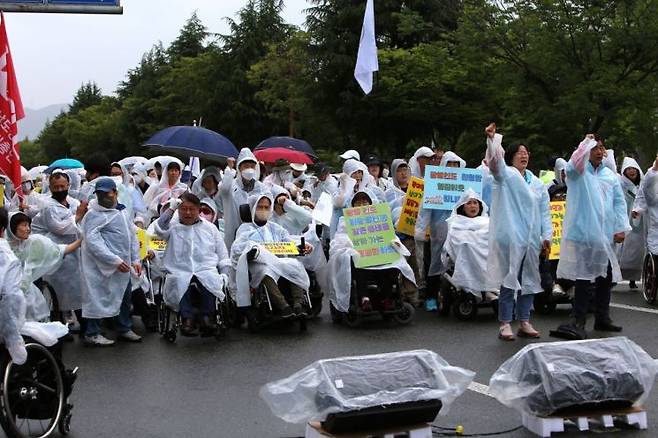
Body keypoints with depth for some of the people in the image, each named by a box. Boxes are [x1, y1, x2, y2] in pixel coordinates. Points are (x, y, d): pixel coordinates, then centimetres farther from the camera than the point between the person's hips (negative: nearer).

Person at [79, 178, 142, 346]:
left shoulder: (122, 212, 13)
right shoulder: (94, 215, -11)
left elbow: (132, 236, 19)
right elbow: (93, 241, -20)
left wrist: (135, 259, 7)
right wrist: (115, 261, -24)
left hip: (123, 266, 8)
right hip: (102, 265, -8)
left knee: (124, 297, 16)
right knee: (98, 298, -2)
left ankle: (124, 329, 30)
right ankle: (92, 334, 9)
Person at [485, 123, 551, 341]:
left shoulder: (537, 183, 17)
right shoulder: (505, 175, 1)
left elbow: (545, 212, 17)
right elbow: (495, 161, -21)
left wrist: (547, 236, 9)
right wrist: (492, 139, -37)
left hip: (531, 240, 6)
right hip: (510, 239, -6)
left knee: (529, 281, 10)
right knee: (509, 281, -5)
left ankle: (524, 323, 19)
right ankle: (505, 324, 2)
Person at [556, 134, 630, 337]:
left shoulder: (610, 175, 14)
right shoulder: (578, 172, 0)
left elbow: (619, 202, 11)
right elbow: (575, 163, -25)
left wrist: (621, 228, 3)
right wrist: (586, 141, -16)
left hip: (606, 236, 5)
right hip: (583, 235, -5)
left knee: (606, 277, 11)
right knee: (583, 278, -5)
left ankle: (602, 318, 23)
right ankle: (579, 320, 1)